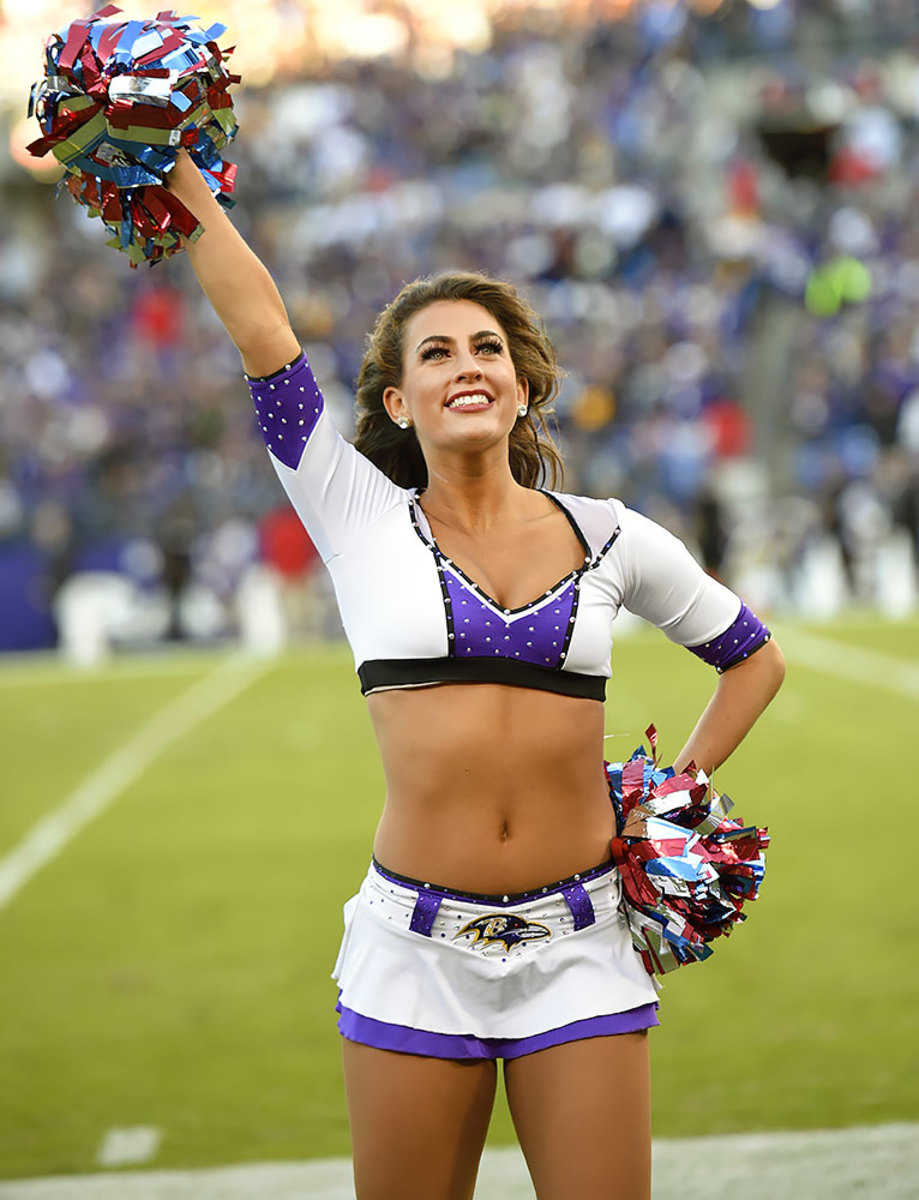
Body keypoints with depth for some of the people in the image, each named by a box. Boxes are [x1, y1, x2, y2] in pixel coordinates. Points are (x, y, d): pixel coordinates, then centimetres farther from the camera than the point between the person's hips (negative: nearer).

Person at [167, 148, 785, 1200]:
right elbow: (258, 326, -3)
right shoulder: (363, 521, 2)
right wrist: (173, 166, -5)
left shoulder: (610, 540, 7)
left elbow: (754, 659, 21)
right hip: (415, 951, -1)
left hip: (579, 952, 1)